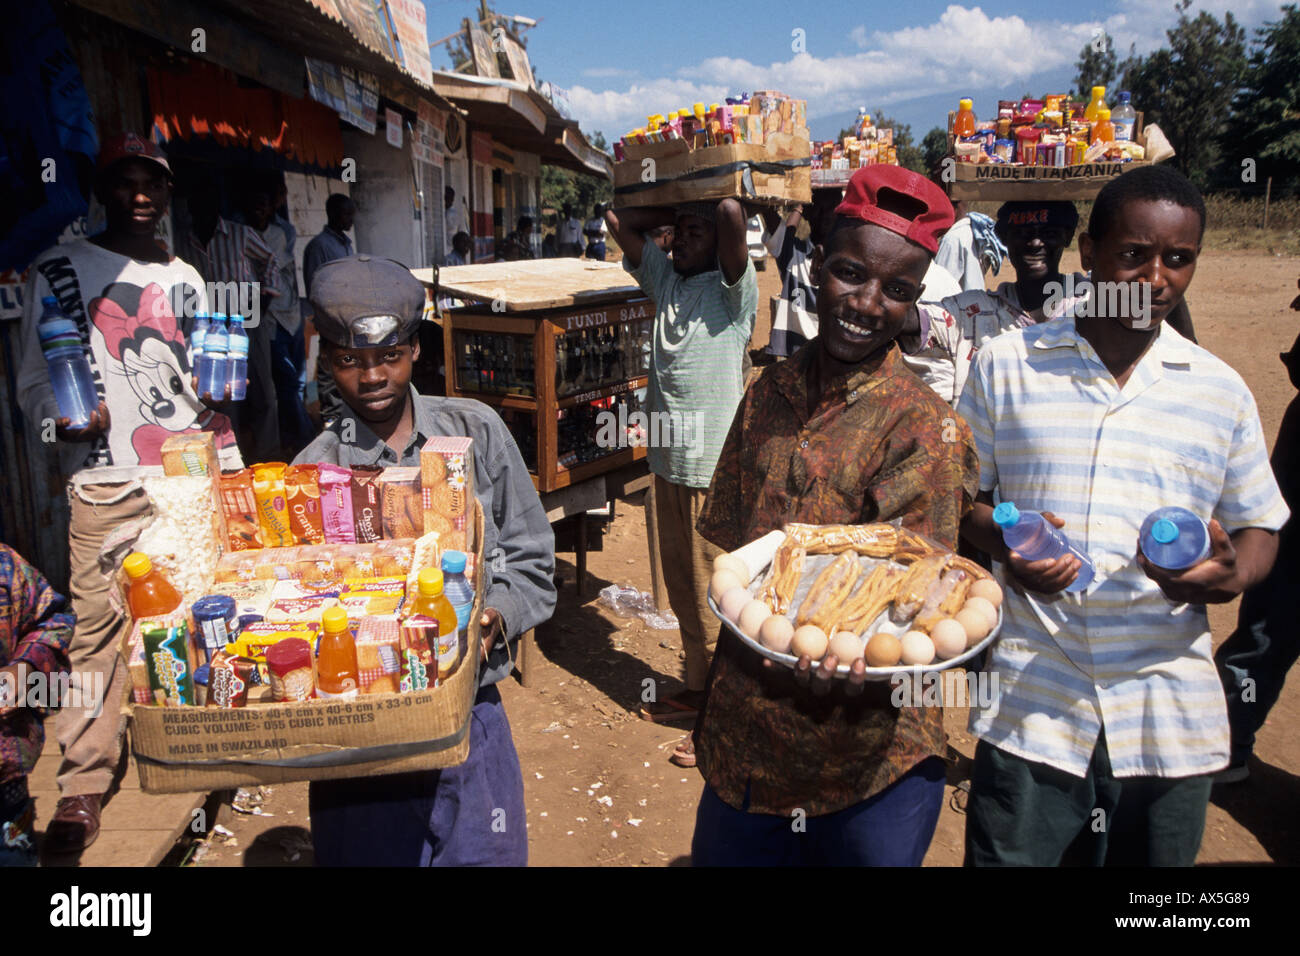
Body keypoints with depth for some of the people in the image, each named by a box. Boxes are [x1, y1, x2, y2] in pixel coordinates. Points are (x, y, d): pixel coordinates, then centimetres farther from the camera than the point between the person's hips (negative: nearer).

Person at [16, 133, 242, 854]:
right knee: (98, 626, -5)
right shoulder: (58, 271, 8)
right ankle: (84, 784, 6)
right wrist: (64, 418, -15)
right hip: (106, 482, -3)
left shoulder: (184, 278, 20)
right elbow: (33, 381, 6)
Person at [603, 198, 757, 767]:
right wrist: (676, 212, 10)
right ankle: (695, 692, 34)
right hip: (669, 460, 8)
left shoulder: (732, 289, -8)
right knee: (682, 590, 17)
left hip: (713, 467, -7)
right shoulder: (665, 279, 12)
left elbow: (732, 212, -22)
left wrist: (706, 212, -2)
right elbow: (619, 220, 15)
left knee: (713, 597, -1)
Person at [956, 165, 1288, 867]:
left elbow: (1259, 526, 12)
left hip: (1171, 722, 3)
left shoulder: (1221, 390, 6)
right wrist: (1000, 543, -15)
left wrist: (1232, 575, -10)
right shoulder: (1005, 364, 1)